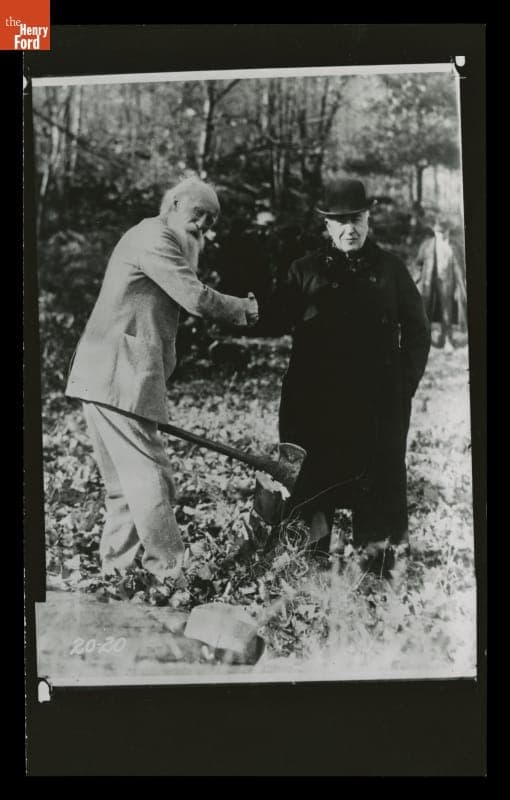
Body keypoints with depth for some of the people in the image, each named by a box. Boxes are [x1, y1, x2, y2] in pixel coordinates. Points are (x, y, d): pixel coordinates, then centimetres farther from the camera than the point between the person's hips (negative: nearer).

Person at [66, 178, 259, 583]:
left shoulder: (161, 240, 26)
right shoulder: (154, 237, -8)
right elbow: (197, 298, -13)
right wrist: (243, 308, -1)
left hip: (114, 378, 11)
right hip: (119, 379, -11)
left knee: (129, 483, 14)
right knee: (150, 478, -9)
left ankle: (115, 569, 20)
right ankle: (169, 574, -5)